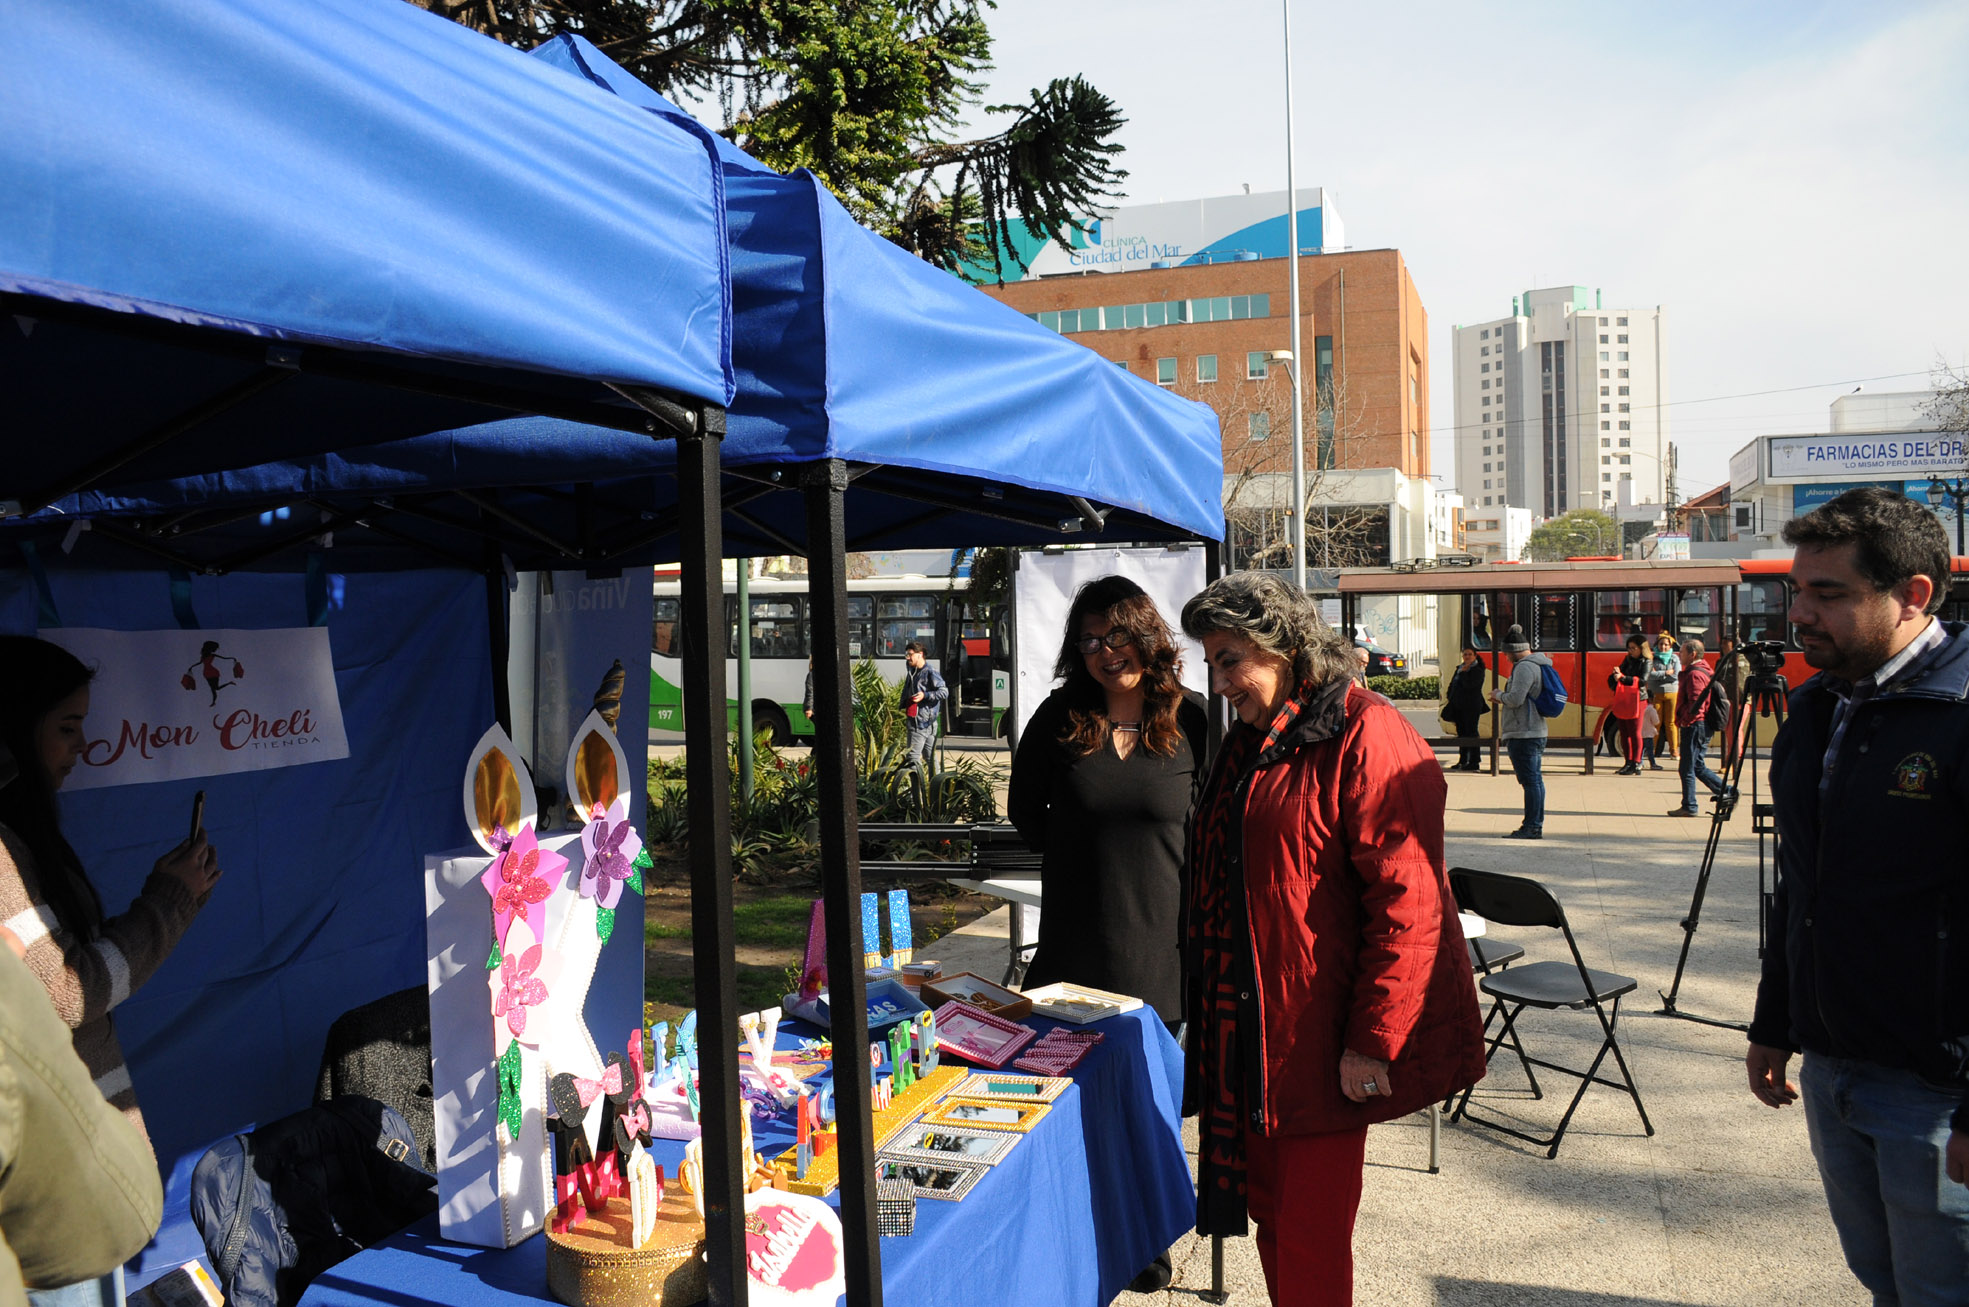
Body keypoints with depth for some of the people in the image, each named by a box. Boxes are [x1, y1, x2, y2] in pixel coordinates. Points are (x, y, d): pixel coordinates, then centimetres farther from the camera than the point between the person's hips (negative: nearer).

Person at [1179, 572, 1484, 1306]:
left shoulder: (1366, 738, -15)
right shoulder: (1250, 742, 13)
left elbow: (1406, 902, -19)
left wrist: (1371, 1040, -20)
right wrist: (1210, 1008, 21)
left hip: (1321, 1042, -8)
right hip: (1247, 1031, 8)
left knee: (1310, 1236, 0)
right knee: (1269, 1207, 15)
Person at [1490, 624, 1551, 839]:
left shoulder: (1525, 667, -15)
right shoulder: (1538, 665, 18)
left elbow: (1516, 699, -22)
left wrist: (1499, 695, -3)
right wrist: (1503, 698, 19)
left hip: (1523, 734, -11)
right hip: (1536, 731, 11)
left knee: (1530, 781, -9)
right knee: (1535, 780, 13)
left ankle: (1531, 827, -8)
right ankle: (1536, 825, 18)